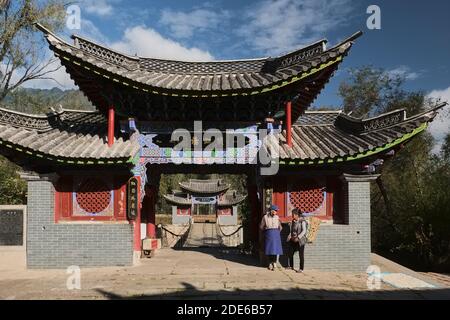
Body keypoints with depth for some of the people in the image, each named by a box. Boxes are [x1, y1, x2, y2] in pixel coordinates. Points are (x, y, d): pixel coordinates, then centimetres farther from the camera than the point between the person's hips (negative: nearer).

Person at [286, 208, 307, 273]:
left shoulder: (302, 221, -12)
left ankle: (301, 269, 9)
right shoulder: (293, 221, 9)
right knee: (290, 253, 9)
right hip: (293, 240, 7)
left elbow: (304, 231, -18)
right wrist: (290, 236, 2)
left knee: (301, 255, 0)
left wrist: (298, 237, -25)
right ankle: (290, 266, 26)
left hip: (300, 240, -7)